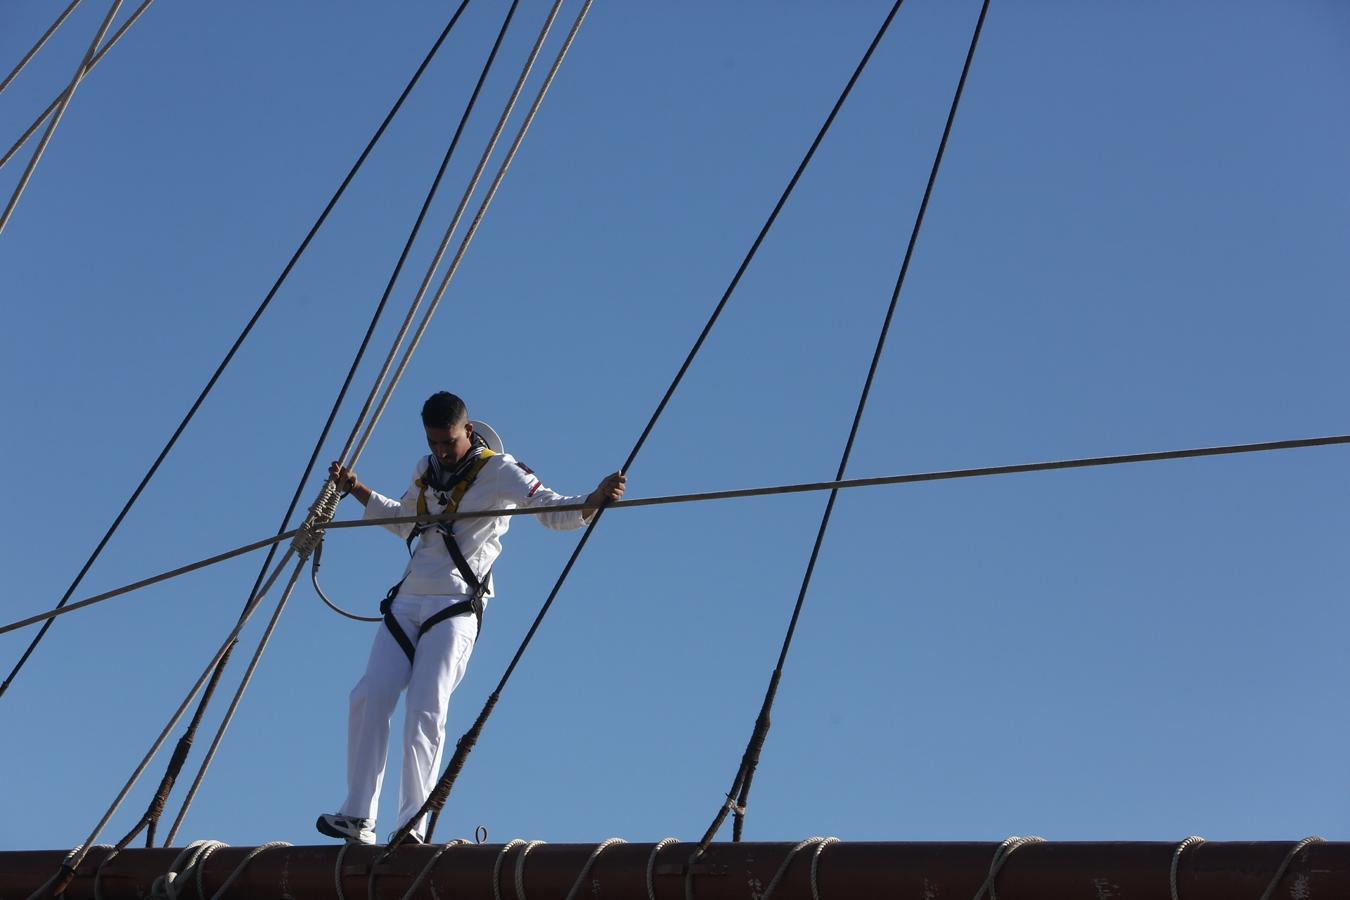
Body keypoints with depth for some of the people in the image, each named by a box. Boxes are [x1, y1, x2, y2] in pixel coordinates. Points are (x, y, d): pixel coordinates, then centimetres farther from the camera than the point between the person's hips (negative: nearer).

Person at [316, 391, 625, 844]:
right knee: (369, 696, -7)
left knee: (426, 709, -18)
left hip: (455, 606, -6)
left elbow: (552, 510, -14)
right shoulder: (425, 471, 17)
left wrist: (594, 500, -33)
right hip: (408, 600, 6)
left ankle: (413, 825, -16)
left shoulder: (499, 470, -3)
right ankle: (357, 817, -2)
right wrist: (357, 491, 26)